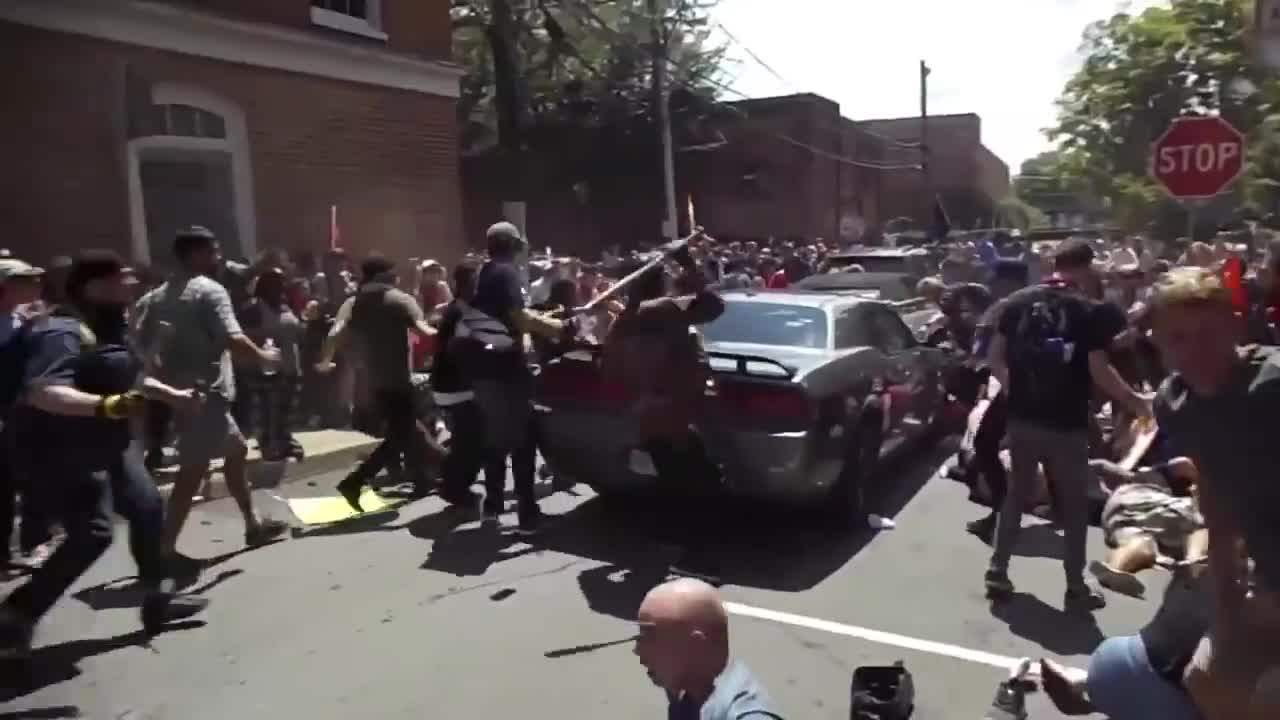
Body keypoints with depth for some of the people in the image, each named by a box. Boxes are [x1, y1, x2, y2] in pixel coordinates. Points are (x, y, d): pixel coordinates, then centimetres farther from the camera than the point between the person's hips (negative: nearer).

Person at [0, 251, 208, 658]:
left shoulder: (107, 327, 10)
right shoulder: (62, 333, -22)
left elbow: (129, 378, 25)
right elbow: (41, 392, -36)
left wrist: (174, 396, 25)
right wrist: (107, 405, -46)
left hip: (110, 445, 10)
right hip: (68, 454, -10)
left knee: (147, 508, 11)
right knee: (92, 535, -12)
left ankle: (158, 599, 24)